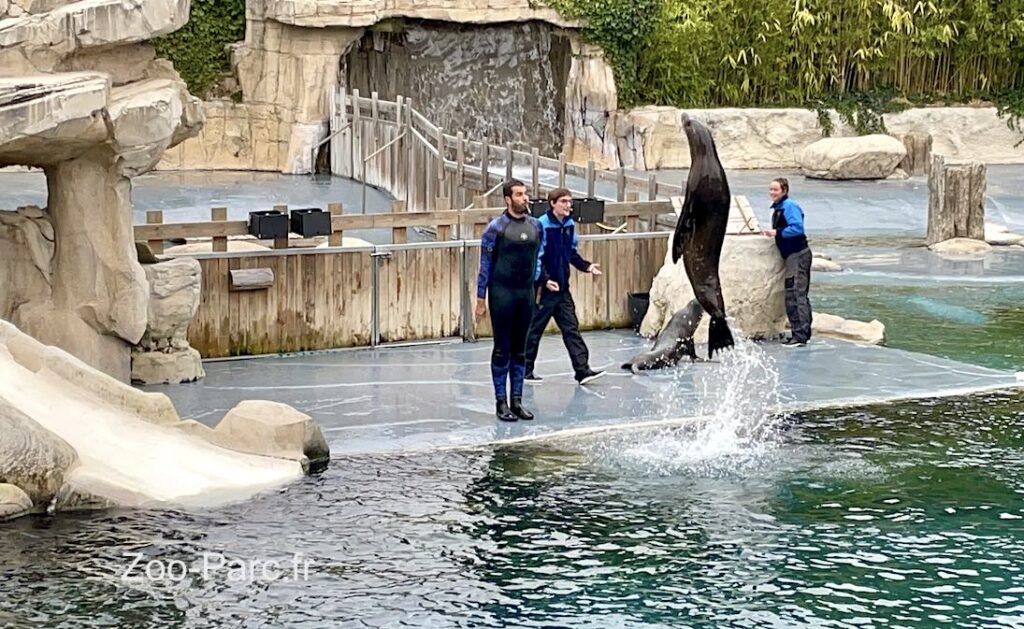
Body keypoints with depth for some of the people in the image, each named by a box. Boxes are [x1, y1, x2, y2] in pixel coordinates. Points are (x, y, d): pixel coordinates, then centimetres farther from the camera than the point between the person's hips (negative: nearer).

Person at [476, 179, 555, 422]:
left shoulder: (535, 226, 7)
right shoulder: (496, 227, -8)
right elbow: (485, 264, -5)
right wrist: (481, 299, -7)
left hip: (526, 293, 5)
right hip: (502, 293, -5)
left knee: (520, 350, 9)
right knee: (502, 349, 0)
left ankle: (517, 401, 16)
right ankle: (501, 402, 7)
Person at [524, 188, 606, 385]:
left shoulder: (570, 225, 6)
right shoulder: (542, 225, -16)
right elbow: (536, 258, -17)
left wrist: (586, 266, 3)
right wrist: (544, 280, -25)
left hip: (562, 288, 7)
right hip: (544, 288, -7)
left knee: (571, 328, 3)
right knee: (534, 330, 5)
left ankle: (582, 370, 2)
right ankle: (525, 370, 17)